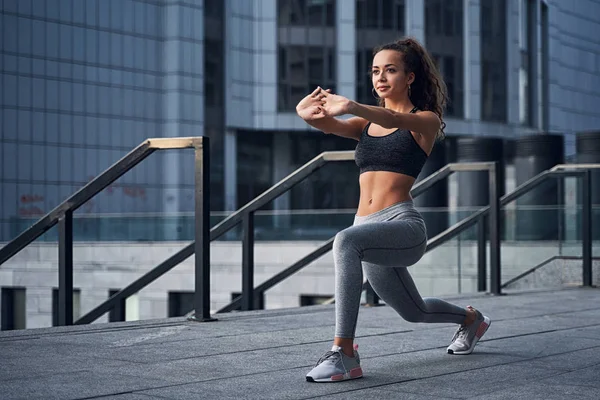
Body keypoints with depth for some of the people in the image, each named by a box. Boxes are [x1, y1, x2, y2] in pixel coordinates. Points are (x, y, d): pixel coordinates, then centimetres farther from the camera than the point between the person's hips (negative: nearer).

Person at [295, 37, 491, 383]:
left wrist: (350, 106, -43)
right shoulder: (367, 124, 15)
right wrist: (309, 113, -33)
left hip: (404, 224, -7)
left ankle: (344, 353, -38)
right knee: (414, 311, 26)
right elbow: (331, 126, -7)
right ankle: (471, 319, 58)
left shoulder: (427, 120, 1)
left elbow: (393, 120, -23)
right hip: (369, 229, 7)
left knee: (346, 240, -37)